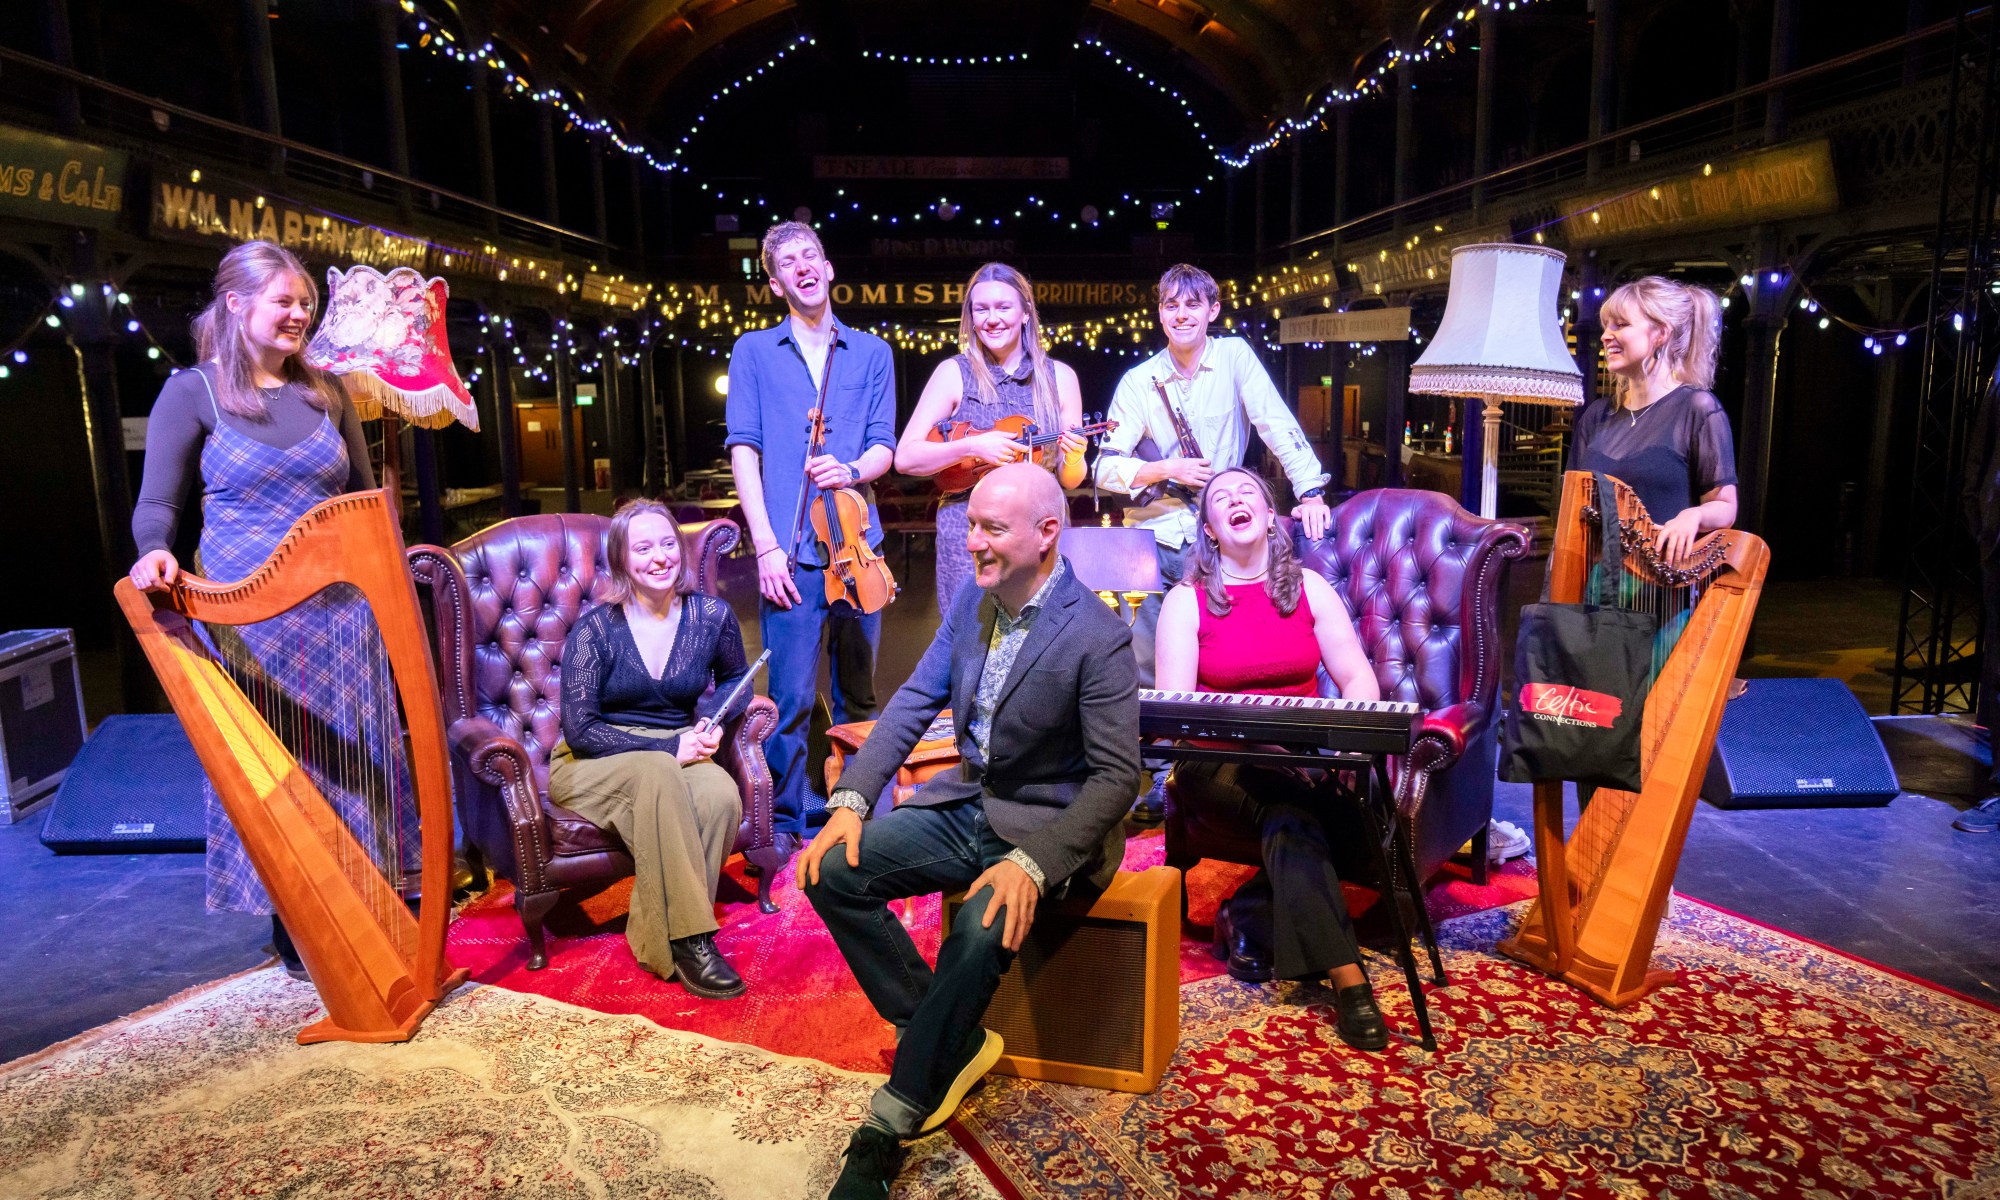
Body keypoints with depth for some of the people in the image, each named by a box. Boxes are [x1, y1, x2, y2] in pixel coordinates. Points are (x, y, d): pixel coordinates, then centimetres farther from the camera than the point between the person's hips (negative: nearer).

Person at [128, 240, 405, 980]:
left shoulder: (325, 391, 11)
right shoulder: (192, 392, 0)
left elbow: (366, 495, 15)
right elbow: (156, 501, -2)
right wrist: (155, 551, -23)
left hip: (338, 610, 3)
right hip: (249, 614, -3)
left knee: (356, 755, 7)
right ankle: (293, 927, 15)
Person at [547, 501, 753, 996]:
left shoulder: (711, 616, -1)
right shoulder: (595, 630, -10)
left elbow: (734, 678, 19)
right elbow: (579, 730, -12)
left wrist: (712, 718, -4)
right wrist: (668, 747, -20)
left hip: (677, 756, 3)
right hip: (592, 765, -3)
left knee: (722, 795, -33)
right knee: (657, 773, -38)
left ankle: (654, 937, -20)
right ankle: (688, 942, -32)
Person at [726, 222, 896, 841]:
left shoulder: (871, 352, 15)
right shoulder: (753, 351, 10)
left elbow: (885, 447, 10)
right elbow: (743, 449, 2)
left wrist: (851, 470, -15)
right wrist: (765, 545, -8)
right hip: (791, 550, -2)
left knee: (858, 693, 9)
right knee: (791, 697, -4)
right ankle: (785, 824, 9)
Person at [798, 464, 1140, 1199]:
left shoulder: (1098, 637, -19)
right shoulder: (973, 599, 2)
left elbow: (1117, 776, -19)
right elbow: (915, 701, 3)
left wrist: (1032, 862, -31)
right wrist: (851, 800, -10)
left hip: (1045, 825, -7)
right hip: (965, 804, 7)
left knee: (980, 932, -34)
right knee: (832, 872, -10)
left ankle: (888, 1127, -13)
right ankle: (954, 1043, 3)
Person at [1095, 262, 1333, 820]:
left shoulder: (1234, 356, 1)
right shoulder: (1139, 381, 1)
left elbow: (1279, 425, -7)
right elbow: (1106, 468, -2)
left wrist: (1311, 490, -17)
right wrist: (1167, 469, -15)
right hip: (1157, 534, 1)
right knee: (1151, 665, 0)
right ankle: (1153, 778, 15)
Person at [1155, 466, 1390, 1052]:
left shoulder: (1309, 587, 12)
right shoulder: (1186, 600, 3)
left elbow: (1358, 678, 6)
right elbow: (1172, 707, -7)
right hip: (1219, 763, -2)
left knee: (1291, 811, -32)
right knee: (1290, 808, -32)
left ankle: (1250, 909, -13)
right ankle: (1347, 977, -30)